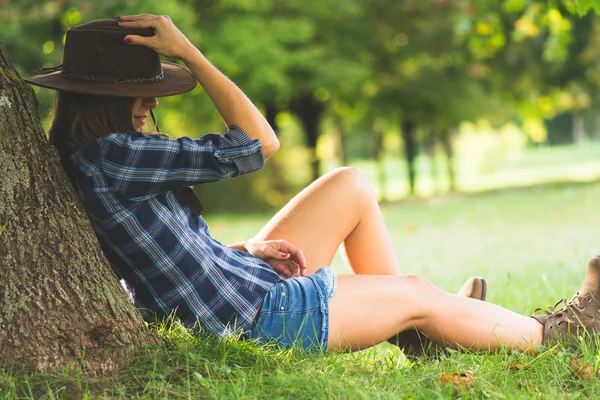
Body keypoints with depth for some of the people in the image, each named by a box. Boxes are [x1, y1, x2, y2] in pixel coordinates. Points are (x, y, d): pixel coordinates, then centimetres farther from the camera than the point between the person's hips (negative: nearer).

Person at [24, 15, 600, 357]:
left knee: (351, 185, 16)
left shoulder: (83, 157, 4)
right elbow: (258, 145, -22)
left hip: (243, 276, 10)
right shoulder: (110, 155, -27)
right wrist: (189, 54, -19)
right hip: (255, 317, -10)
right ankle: (553, 331, 29)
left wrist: (246, 251, 2)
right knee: (422, 295, 6)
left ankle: (411, 329, 27)